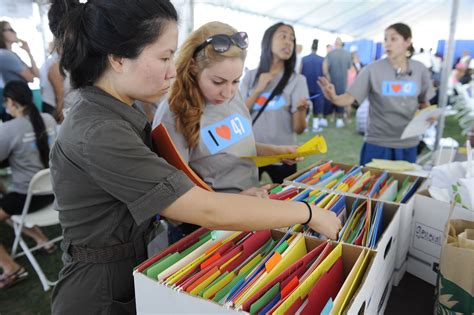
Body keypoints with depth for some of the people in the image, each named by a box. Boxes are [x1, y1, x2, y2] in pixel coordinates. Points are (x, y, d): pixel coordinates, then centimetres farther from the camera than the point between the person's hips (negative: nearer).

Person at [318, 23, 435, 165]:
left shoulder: (420, 69, 1)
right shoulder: (372, 70, -9)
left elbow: (424, 102, 13)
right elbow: (349, 98, -17)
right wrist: (334, 98, -38)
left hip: (408, 144, 3)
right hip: (377, 143, -3)